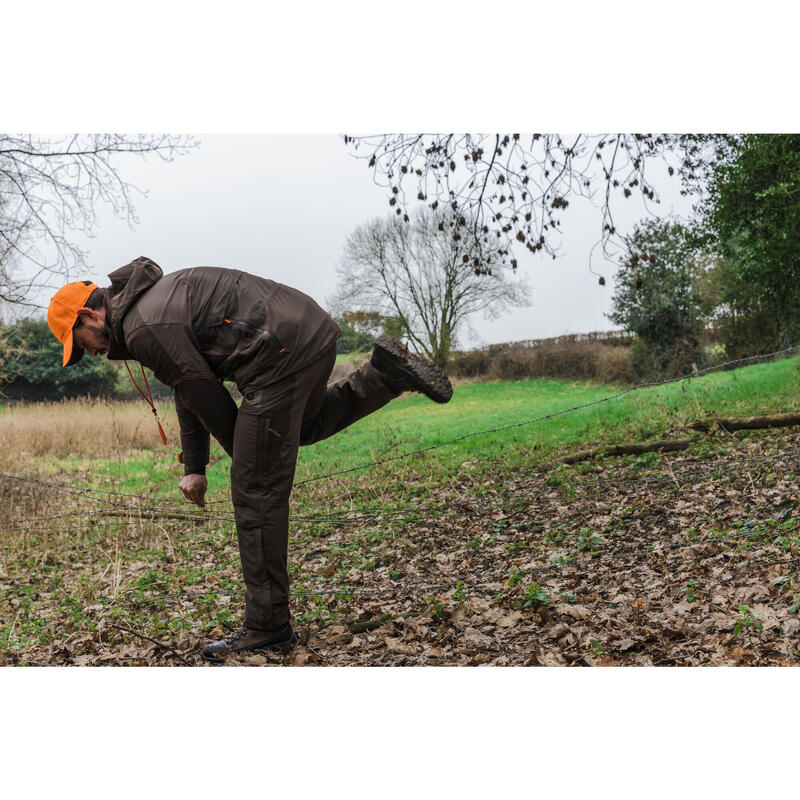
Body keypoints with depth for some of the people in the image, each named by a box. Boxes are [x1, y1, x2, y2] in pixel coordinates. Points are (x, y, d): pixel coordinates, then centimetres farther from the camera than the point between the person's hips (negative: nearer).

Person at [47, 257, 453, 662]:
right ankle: (386, 372, 21)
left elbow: (207, 397, -5)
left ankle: (268, 626, 5)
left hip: (284, 355, -10)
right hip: (313, 328, 10)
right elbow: (188, 393, 24)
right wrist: (194, 468, 24)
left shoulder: (144, 329, -10)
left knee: (256, 492, -3)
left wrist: (246, 458, 11)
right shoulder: (154, 295, 22)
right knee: (307, 426, 38)